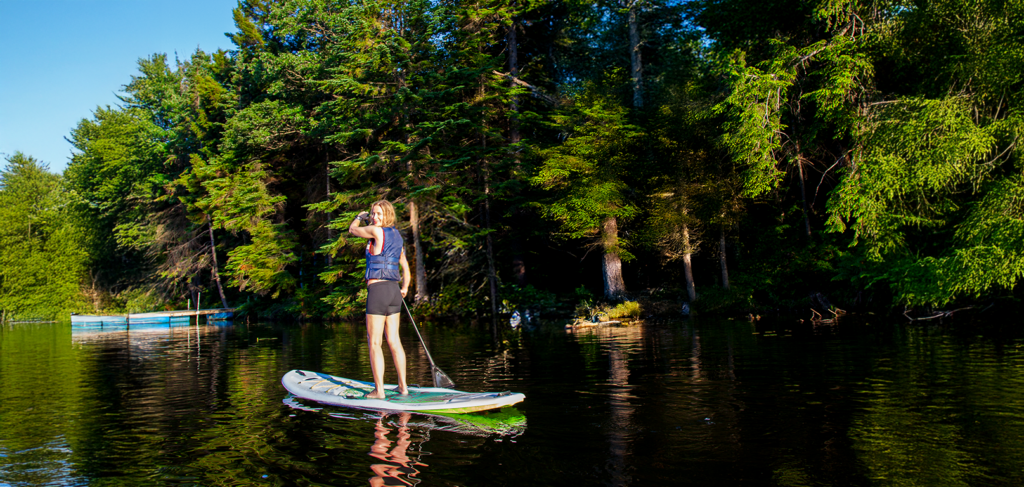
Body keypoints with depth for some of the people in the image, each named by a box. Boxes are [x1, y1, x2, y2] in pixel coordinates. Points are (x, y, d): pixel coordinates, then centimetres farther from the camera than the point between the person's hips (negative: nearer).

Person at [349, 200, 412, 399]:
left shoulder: (378, 231, -9)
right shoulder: (397, 236, 15)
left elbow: (353, 229, 8)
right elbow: (406, 269, 22)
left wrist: (360, 217, 27)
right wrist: (404, 288, 33)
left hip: (377, 289, -8)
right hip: (394, 290, 8)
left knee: (374, 342, -2)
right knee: (394, 340, 11)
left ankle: (379, 390, -1)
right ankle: (403, 386, 14)